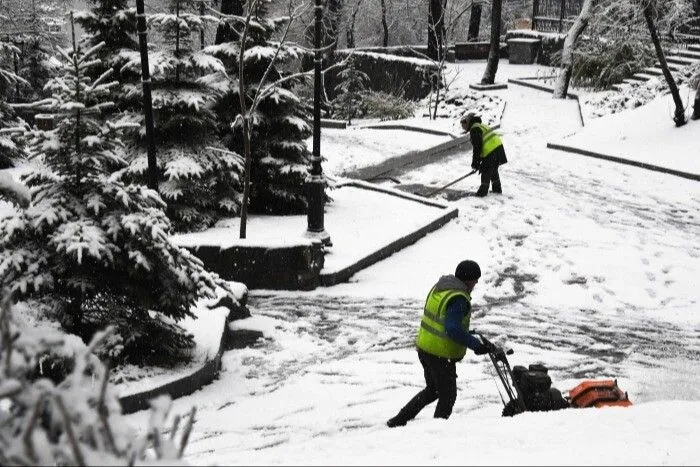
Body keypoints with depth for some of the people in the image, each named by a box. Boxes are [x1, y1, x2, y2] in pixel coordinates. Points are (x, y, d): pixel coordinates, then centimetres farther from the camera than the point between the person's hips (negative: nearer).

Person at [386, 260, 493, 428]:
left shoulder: (439, 287, 6)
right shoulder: (459, 299, -21)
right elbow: (453, 329, -28)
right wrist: (476, 344, -23)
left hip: (424, 347, 9)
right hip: (441, 355, -9)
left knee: (432, 390, 24)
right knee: (448, 395, 10)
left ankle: (399, 420, 24)